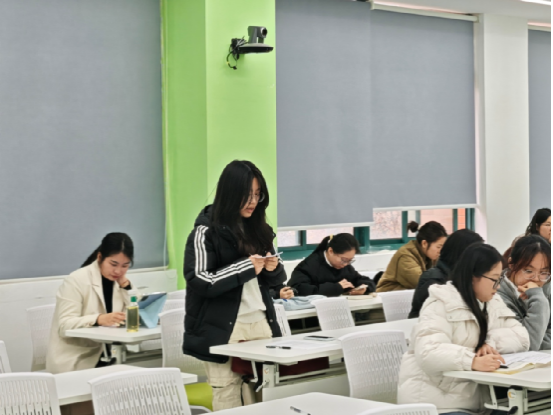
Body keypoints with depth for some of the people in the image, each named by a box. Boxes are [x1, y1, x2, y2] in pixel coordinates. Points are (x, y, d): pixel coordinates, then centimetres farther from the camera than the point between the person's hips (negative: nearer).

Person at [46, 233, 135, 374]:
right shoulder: (77, 281, -7)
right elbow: (65, 326, -18)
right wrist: (98, 320, -34)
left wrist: (125, 284, -5)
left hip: (105, 360, 6)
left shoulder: (119, 281, 11)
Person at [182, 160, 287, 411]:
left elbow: (275, 280, 20)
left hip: (260, 325, 5)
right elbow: (200, 282, -15)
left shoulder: (258, 228, 12)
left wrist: (273, 269, -3)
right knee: (228, 401, -4)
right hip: (223, 330, -5)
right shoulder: (207, 231, -6)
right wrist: (245, 267, -17)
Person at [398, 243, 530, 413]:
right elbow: (428, 352, -26)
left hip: (474, 401, 7)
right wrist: (473, 361, -39)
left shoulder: (493, 302, 11)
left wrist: (492, 343, -16)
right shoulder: (442, 305, -12)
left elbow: (522, 338, 3)